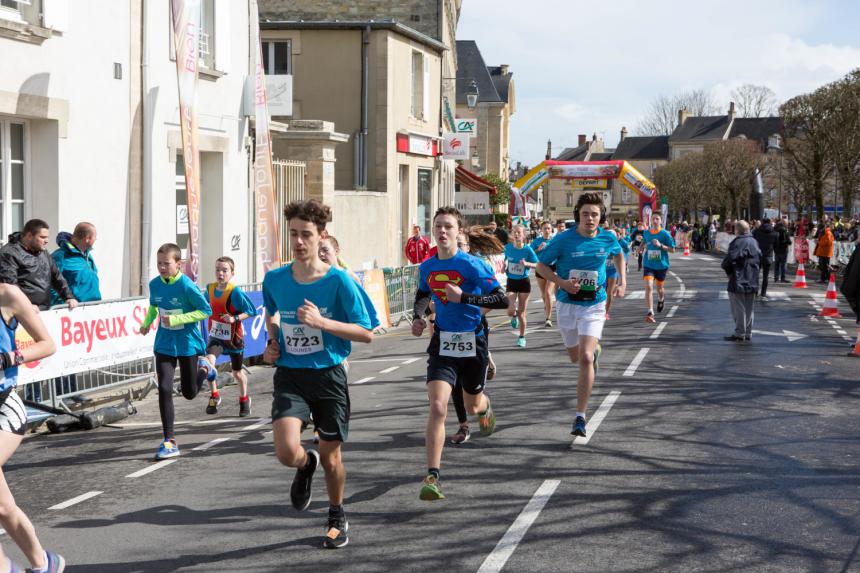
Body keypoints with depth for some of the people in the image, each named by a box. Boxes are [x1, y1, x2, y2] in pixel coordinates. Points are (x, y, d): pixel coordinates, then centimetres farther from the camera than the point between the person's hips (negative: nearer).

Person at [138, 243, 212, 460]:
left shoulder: (187, 286, -19)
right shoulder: (155, 284, -3)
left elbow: (206, 310, -15)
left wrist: (176, 319, -21)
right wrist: (146, 323, 1)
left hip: (187, 344, -3)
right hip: (164, 344, 3)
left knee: (189, 393, 10)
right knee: (164, 389, -10)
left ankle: (203, 366, 44)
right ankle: (169, 441, -5)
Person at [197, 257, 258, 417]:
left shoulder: (235, 292, -19)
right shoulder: (209, 289, -3)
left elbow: (252, 311, -17)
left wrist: (235, 318, -28)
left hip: (234, 338, -3)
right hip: (216, 336, 3)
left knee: (237, 372, 14)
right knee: (210, 358, -27)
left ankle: (244, 400, 39)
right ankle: (214, 396, -17)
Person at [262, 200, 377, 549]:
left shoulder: (338, 281, -11)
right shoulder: (275, 280, -1)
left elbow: (366, 333, -11)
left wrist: (322, 322, -22)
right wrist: (272, 341, 4)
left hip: (329, 376, -1)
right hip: (289, 376, 2)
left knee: (331, 457, 9)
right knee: (287, 452, -19)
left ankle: (337, 517, 37)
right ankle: (306, 465, 19)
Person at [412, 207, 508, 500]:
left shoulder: (472, 265, -13)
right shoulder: (426, 267, 3)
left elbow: (502, 300, -17)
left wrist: (463, 297, -24)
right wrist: (417, 317, 6)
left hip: (472, 342, -2)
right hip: (442, 343, 2)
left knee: (472, 406, 19)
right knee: (437, 406, -17)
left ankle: (486, 407, 61)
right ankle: (432, 477, -16)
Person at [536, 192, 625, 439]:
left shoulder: (608, 239, -3)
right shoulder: (564, 239, -10)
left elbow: (618, 255, 20)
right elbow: (542, 265, -1)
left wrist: (622, 281, 8)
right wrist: (562, 282, -17)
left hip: (594, 305, -1)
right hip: (567, 304, 1)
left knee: (585, 359, -18)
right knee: (575, 357, 19)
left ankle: (580, 417, -10)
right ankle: (595, 349, 58)